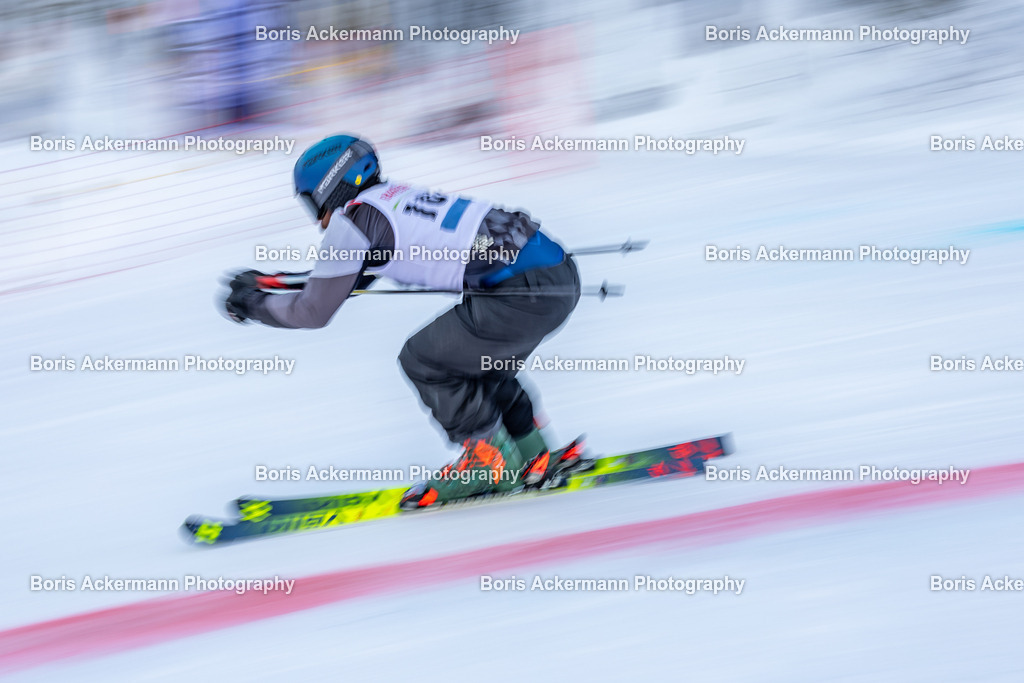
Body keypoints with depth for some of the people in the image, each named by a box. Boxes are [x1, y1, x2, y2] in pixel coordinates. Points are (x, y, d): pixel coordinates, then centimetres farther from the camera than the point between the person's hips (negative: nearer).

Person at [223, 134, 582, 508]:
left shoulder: (352, 219, -2)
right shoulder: (393, 195, 23)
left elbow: (313, 312, 6)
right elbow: (346, 274, 40)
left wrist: (253, 304, 22)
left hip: (525, 294, -9)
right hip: (559, 279, 9)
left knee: (422, 360, 6)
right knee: (475, 364, 27)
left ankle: (492, 461, 11)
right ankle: (531, 457, 30)